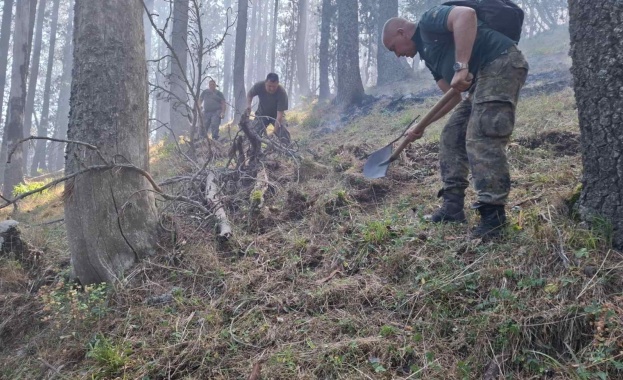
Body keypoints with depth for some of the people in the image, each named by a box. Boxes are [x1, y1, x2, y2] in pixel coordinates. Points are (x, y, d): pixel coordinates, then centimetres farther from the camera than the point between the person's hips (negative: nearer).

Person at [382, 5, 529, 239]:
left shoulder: (428, 21, -2)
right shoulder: (429, 55, 24)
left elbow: (466, 14, -23)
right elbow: (453, 97, 26)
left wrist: (461, 66, -27)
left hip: (501, 64, -11)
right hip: (483, 77, 11)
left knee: (481, 140, -16)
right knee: (451, 137, 11)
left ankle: (493, 216, -11)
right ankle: (453, 207, 13)